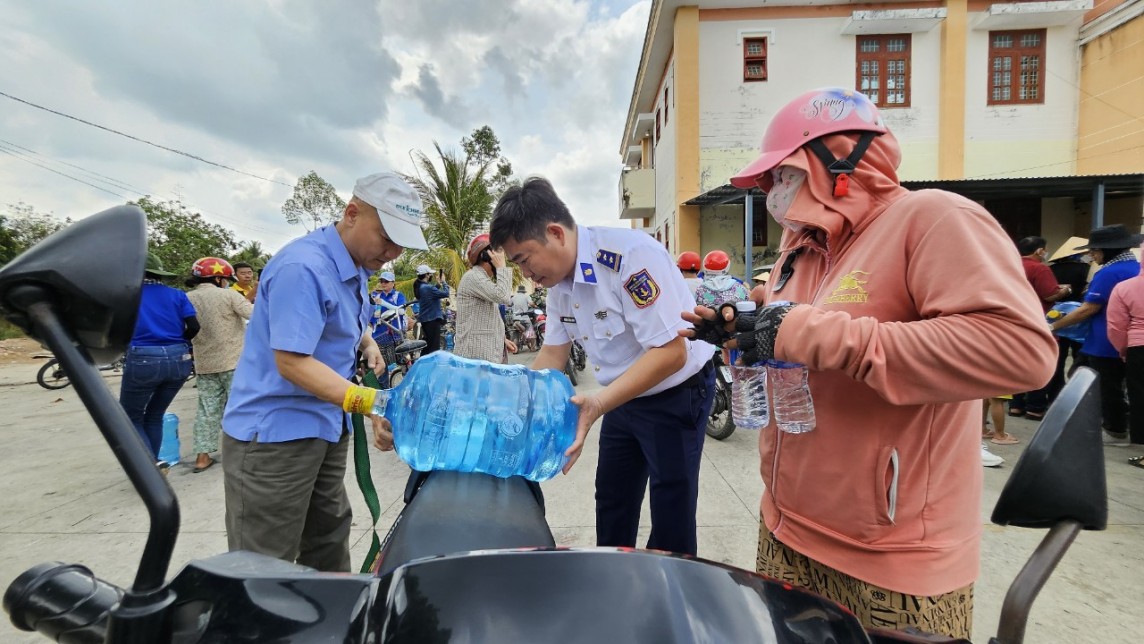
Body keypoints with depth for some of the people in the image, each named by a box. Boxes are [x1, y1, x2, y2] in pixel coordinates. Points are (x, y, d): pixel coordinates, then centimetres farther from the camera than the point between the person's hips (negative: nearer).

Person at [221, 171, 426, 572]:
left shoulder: (357, 269, 7)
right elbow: (292, 361, -28)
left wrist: (368, 344, 3)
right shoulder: (303, 268, -23)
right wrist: (369, 402, -37)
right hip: (273, 434, -9)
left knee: (329, 545, 20)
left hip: (327, 428, 9)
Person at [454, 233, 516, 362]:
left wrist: (503, 340, 13)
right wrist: (501, 266, -13)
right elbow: (503, 297, -24)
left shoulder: (482, 278, 20)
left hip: (487, 351, 10)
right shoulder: (473, 277, -11)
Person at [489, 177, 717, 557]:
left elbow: (670, 352, -31)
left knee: (671, 512, 3)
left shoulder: (631, 254, -29)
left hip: (676, 393, -7)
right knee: (611, 504, 19)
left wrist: (596, 404, -37)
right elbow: (553, 355, 5)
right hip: (623, 398, 8)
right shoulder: (558, 278, -3)